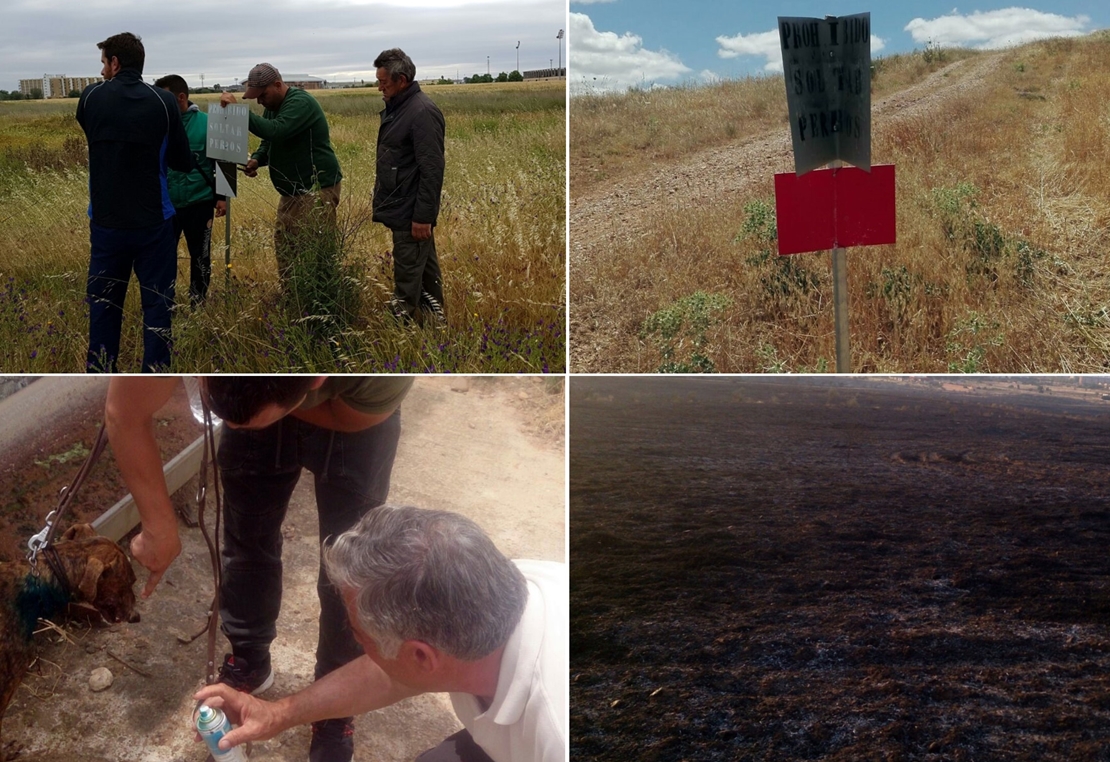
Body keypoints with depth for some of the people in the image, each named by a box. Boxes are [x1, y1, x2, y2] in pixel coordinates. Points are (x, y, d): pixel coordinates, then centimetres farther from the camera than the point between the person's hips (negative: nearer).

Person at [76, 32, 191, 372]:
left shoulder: (90, 97, -2)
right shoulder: (164, 101, -7)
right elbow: (183, 162, -1)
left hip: (106, 220, 2)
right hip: (154, 221, -1)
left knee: (103, 305, 13)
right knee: (157, 306, 5)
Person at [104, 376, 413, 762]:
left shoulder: (381, 379, -45)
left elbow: (350, 419, -19)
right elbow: (125, 414, -26)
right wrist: (160, 530, -19)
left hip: (351, 417, -2)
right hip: (250, 400, 2)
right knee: (246, 542, 12)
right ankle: (249, 663, 39)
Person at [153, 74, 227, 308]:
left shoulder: (206, 123, -7)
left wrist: (221, 196, -3)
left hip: (199, 203, -1)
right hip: (165, 204, 1)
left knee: (200, 257, 12)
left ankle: (198, 304, 27)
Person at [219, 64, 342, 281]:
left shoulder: (300, 103, -18)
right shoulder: (273, 106, 12)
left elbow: (275, 132, -33)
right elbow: (269, 142, 21)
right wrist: (256, 159, -2)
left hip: (317, 189, -10)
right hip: (292, 191, 10)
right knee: (284, 247, 11)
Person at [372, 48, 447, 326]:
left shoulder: (422, 112, -21)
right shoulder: (397, 106, 9)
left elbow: (432, 169, -24)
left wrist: (423, 216, -24)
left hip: (410, 211, -10)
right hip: (401, 203, 10)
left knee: (408, 273, -1)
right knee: (425, 263, 19)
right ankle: (434, 310, 31)